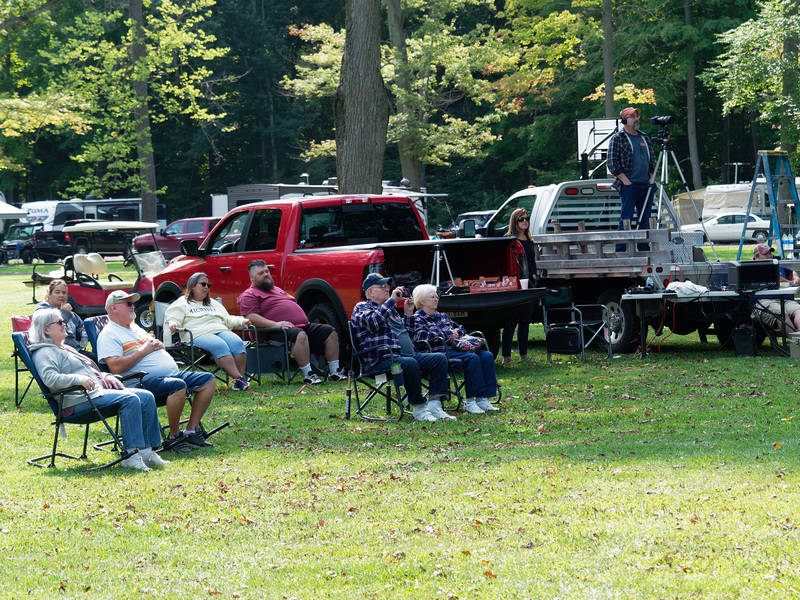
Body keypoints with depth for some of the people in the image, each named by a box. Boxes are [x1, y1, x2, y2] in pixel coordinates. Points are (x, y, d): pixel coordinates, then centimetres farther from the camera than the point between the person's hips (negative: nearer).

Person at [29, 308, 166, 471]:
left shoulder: (66, 348, 30)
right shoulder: (44, 352, -2)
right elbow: (50, 378, -20)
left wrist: (105, 377, 15)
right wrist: (79, 379, -32)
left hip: (98, 389, 10)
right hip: (78, 400, -10)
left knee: (146, 397, -5)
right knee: (129, 399, -29)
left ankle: (147, 451, -8)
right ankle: (130, 455, -32)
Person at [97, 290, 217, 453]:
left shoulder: (136, 328, 27)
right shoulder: (108, 334, -1)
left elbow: (156, 347, 33)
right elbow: (116, 367, -15)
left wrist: (158, 345, 7)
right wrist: (143, 351, -9)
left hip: (173, 373, 9)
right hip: (144, 380, -9)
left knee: (208, 380, -4)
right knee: (178, 386, -36)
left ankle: (191, 431, -2)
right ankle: (174, 437, -20)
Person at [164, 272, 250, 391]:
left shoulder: (213, 303, 35)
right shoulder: (182, 303, 17)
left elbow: (227, 319, 35)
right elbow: (171, 320, 6)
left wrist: (241, 321, 16)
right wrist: (172, 325, -18)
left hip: (221, 331, 5)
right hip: (198, 335, -5)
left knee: (237, 343, -29)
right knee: (219, 346, -38)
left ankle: (241, 379, -35)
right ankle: (238, 379, -46)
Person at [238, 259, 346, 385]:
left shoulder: (277, 289, 32)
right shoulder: (249, 295, 3)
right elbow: (250, 318, -13)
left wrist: (305, 321, 18)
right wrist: (275, 324, -23)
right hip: (277, 332, -9)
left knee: (330, 332, -1)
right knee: (300, 335, -39)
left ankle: (334, 371, -2)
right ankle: (307, 375, -38)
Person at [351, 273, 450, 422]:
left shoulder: (390, 309, 29)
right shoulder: (361, 308, 5)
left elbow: (407, 334, 36)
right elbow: (374, 322, -19)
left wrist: (408, 314, 21)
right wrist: (392, 300, -13)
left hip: (409, 355, 8)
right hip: (384, 359, -8)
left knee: (440, 358, -10)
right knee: (409, 363, -38)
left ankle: (434, 404, -18)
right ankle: (418, 407, -25)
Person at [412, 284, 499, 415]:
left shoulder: (442, 316, 27)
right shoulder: (417, 318, 3)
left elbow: (461, 329, 31)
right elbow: (421, 336, -17)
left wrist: (456, 333, 5)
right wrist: (446, 334, -13)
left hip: (455, 348, 8)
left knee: (487, 356, -13)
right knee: (472, 358, -31)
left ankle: (483, 399, -20)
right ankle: (470, 402, -30)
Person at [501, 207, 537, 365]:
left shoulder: (529, 241, 17)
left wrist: (533, 275, 7)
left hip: (528, 283, 7)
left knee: (525, 320, 9)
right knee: (511, 321, -8)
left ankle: (524, 354, 15)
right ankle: (506, 356, -7)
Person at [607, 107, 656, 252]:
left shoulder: (644, 137, 18)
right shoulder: (617, 139, -1)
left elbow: (652, 160, 24)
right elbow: (612, 164, -8)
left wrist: (651, 178, 11)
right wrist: (626, 181, -13)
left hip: (646, 185, 6)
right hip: (629, 186, -6)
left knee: (645, 221, 7)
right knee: (626, 220, -9)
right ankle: (621, 252, -9)